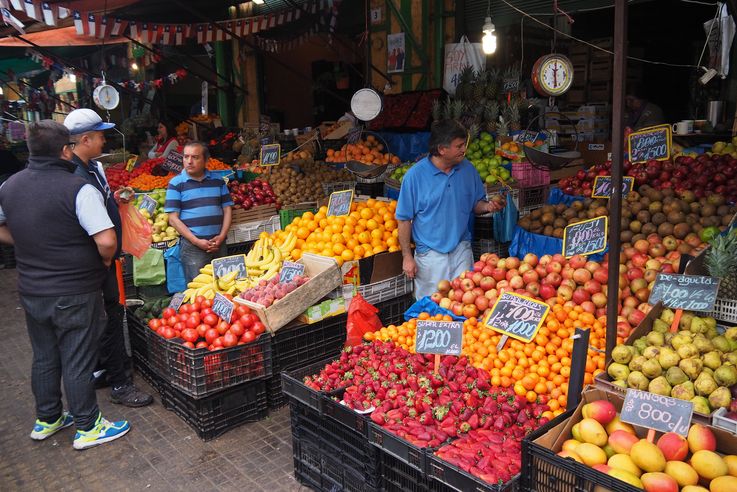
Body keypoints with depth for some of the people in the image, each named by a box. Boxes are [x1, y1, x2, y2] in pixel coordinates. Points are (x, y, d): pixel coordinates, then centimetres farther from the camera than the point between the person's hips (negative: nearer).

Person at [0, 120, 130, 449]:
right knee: (77, 362, 6)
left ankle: (47, 419, 37)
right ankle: (88, 428, 21)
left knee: (44, 358, 20)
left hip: (31, 292, 6)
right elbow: (106, 241, -27)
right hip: (75, 294, -6)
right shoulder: (79, 189, -20)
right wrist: (105, 262, -8)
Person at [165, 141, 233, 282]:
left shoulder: (218, 181, 10)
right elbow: (173, 218, -4)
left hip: (218, 244, 3)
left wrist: (222, 236, -4)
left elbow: (227, 209, 12)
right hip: (192, 246, -3)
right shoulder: (176, 183, 0)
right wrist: (196, 241, -12)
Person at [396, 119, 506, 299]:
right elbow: (404, 219, -7)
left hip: (461, 250, 3)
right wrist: (407, 257, -8)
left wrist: (488, 206, -12)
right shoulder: (415, 175, -12)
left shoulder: (468, 169, -1)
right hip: (430, 255, -2)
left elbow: (476, 204, 12)